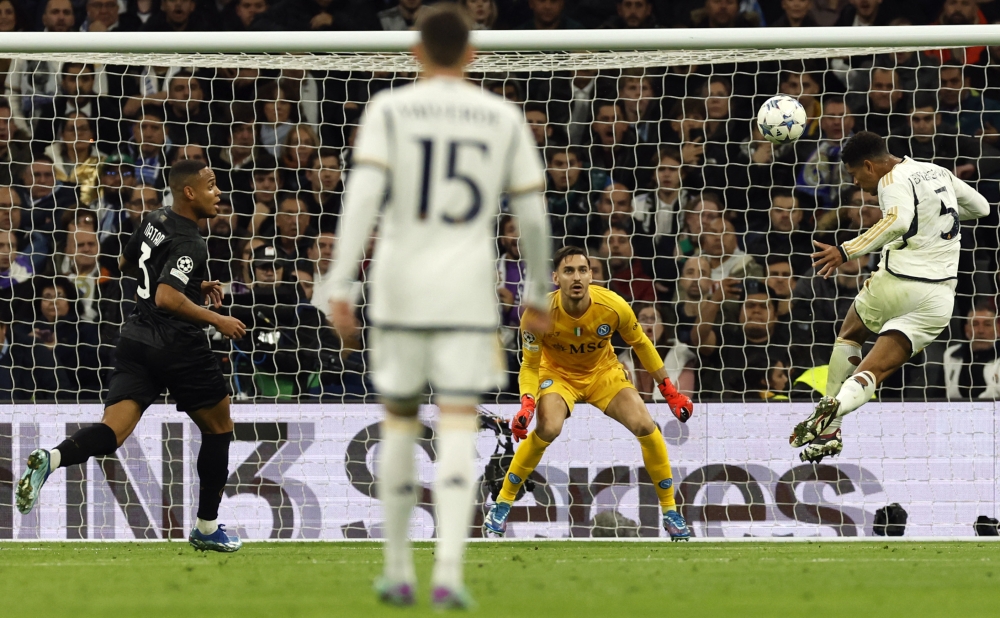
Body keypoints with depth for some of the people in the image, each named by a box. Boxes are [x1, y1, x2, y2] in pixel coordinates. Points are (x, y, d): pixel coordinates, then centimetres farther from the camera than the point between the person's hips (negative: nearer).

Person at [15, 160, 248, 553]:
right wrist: (215, 320, -17)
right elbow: (167, 299, -27)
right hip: (177, 346, -7)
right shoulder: (189, 244, -16)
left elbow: (127, 264, 29)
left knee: (112, 431, -6)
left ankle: (51, 459, -37)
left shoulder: (155, 221, 11)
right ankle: (207, 528, 20)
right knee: (218, 428, 16)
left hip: (137, 339, 7)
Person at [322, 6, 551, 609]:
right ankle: (449, 573, -19)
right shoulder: (505, 119, 4)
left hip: (400, 288, 0)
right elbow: (533, 215, 6)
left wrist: (341, 289, -13)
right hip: (468, 295, 0)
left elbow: (362, 198, -12)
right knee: (459, 429, -3)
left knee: (400, 421, 15)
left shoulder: (389, 110, -1)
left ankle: (398, 571, 19)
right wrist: (538, 295, 20)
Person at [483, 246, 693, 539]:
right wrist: (528, 402, -35)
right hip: (558, 372, -2)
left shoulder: (614, 306, -25)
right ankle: (502, 504, -14)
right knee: (548, 428, -31)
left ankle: (670, 510, 2)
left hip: (603, 372, 2)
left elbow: (640, 343, -6)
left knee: (646, 426, -16)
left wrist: (669, 390, -1)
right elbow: (529, 365, -16)